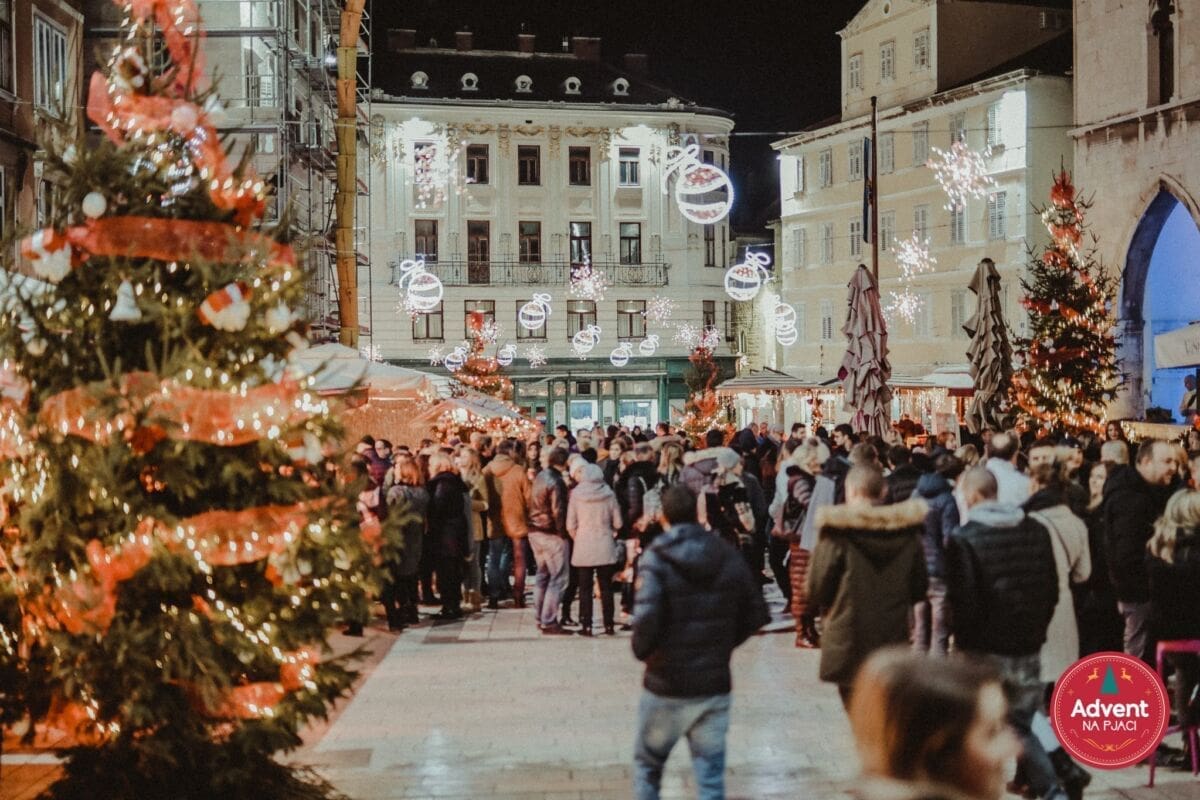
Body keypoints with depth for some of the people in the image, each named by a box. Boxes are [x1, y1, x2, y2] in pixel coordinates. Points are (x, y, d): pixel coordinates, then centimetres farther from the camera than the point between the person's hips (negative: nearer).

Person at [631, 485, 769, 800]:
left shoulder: (657, 558, -11)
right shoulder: (728, 556, 1)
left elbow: (646, 617, -23)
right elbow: (756, 614, 3)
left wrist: (642, 650, -5)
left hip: (666, 684, -3)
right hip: (714, 685, 3)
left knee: (647, 765, 18)